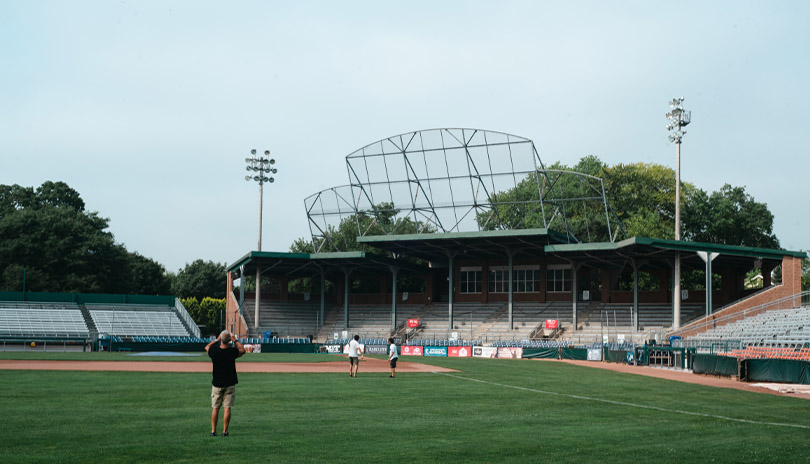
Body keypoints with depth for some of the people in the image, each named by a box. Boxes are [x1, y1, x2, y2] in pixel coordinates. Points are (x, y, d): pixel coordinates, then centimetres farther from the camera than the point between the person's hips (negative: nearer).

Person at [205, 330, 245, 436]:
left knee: (215, 407, 9)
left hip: (217, 384, 1)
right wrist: (235, 340, 14)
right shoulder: (232, 351, -13)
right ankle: (225, 431, 3)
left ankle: (213, 431, 8)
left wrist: (217, 339, 17)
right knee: (227, 408, 3)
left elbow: (207, 347, 14)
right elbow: (242, 350, 9)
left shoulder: (214, 351, -10)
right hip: (230, 384, -1)